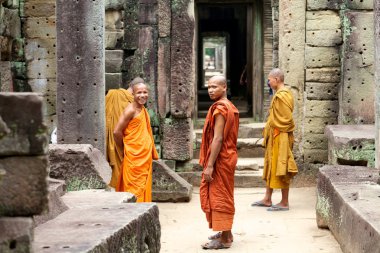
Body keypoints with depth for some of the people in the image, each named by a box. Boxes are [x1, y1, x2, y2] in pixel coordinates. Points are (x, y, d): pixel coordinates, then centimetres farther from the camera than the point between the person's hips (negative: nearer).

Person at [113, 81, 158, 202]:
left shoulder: (143, 110, 13)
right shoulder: (131, 110, -13)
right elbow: (117, 132, -17)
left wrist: (152, 152, 12)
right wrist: (124, 147, -2)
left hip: (145, 156, 8)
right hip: (134, 157, -8)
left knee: (144, 186, 12)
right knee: (134, 188, -5)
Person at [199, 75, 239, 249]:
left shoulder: (220, 108, -18)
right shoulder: (229, 107, 13)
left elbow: (218, 139, -22)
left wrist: (209, 165, -22)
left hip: (220, 160, -10)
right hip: (227, 157, 10)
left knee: (219, 197, -4)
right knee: (223, 196, 17)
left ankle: (224, 239, 1)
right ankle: (226, 233, 26)